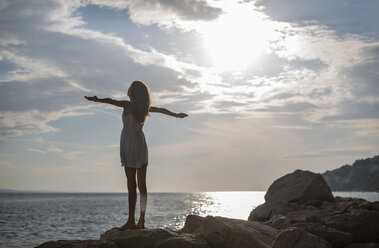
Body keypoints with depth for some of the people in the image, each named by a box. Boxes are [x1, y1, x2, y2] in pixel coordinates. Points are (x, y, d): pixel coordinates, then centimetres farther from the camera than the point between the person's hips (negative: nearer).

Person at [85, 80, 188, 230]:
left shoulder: (128, 105, -9)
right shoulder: (145, 108, 9)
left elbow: (111, 101, -27)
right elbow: (162, 110, 25)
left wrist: (97, 100, -41)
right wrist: (176, 115, 41)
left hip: (129, 146, -6)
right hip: (142, 144, 6)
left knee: (131, 185, -8)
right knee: (142, 185, 5)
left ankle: (131, 221, -9)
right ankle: (141, 221, 6)